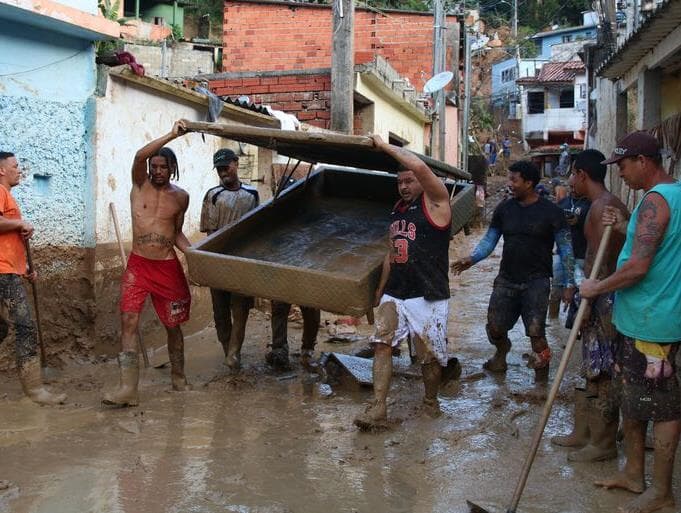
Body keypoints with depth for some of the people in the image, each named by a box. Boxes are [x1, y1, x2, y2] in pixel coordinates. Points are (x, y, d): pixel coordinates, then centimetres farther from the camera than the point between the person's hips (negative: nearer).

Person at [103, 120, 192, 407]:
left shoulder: (181, 197, 6)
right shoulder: (140, 184, 1)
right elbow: (140, 156, -20)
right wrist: (171, 135, -26)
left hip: (168, 267, 2)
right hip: (138, 265, -1)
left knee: (173, 325, 9)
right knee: (128, 322, -13)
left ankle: (178, 378, 28)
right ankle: (128, 388, -15)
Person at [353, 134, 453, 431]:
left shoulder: (435, 203, -5)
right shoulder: (397, 210, 17)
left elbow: (419, 167, -23)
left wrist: (386, 146, -13)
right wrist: (380, 290, 24)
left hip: (427, 297, -6)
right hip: (395, 294, 6)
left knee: (430, 356, 2)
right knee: (382, 344, -8)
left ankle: (431, 401, 26)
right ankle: (378, 410, -12)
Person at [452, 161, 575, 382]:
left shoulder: (550, 212, -6)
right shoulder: (504, 208, 4)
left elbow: (565, 248, -3)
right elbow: (490, 239, 8)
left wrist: (569, 282, -7)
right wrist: (472, 259, -9)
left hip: (536, 281, -4)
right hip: (506, 279, 4)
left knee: (535, 331, -12)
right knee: (495, 327, 6)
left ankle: (542, 378, 9)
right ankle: (501, 356, 39)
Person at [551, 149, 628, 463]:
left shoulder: (602, 207, -17)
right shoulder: (607, 205, 15)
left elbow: (600, 263, -21)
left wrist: (586, 303, -19)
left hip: (604, 299, -10)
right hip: (602, 298, 10)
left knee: (602, 376, -1)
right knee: (592, 371, 16)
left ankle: (603, 444, 8)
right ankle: (584, 433, 26)